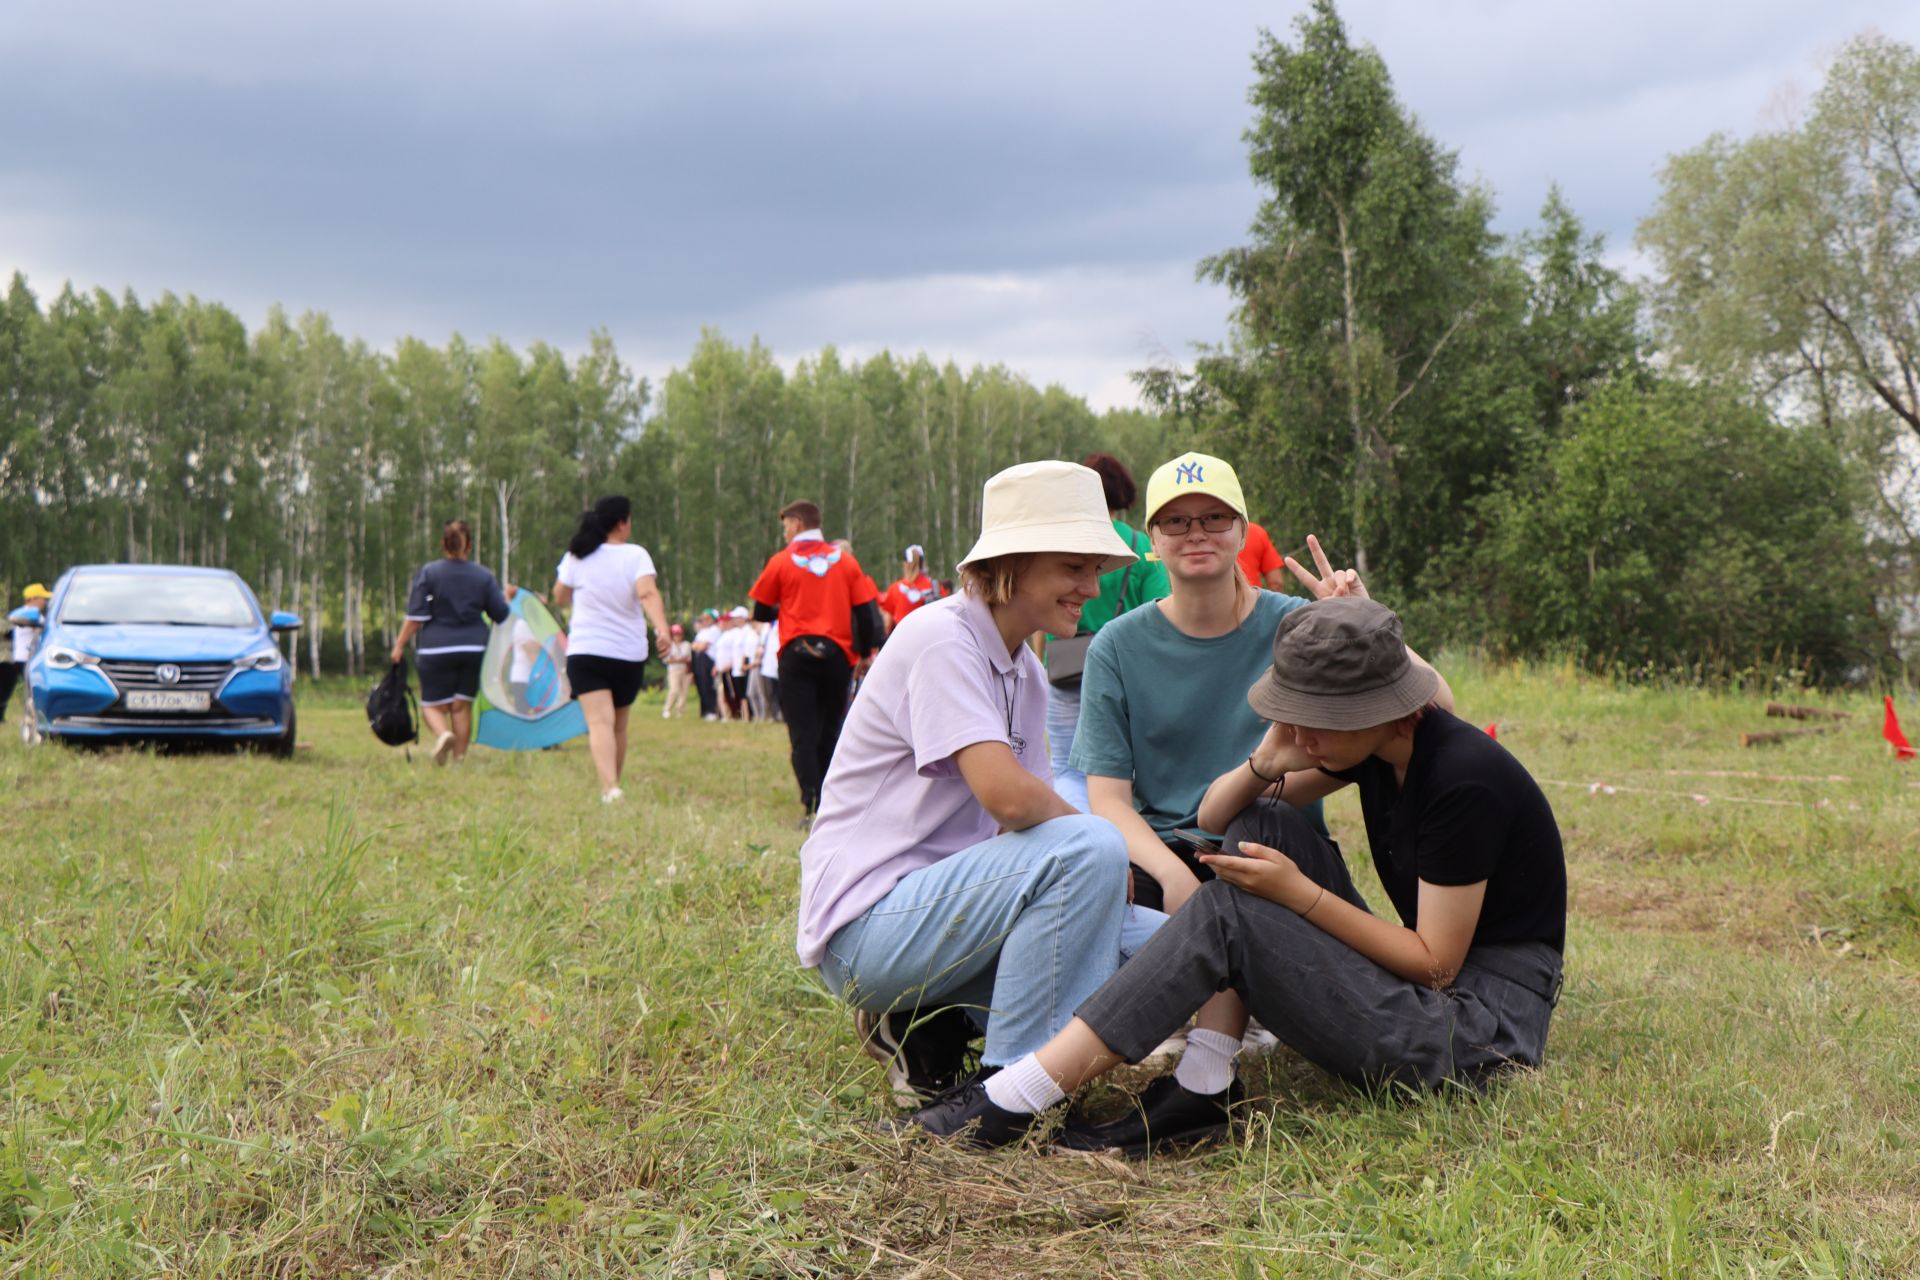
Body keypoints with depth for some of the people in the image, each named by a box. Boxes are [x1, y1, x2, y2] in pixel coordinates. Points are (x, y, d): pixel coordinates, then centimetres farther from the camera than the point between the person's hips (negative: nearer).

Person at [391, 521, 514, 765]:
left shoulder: (428, 573, -4)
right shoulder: (484, 576, 3)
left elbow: (416, 616, -9)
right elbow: (500, 614, 8)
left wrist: (399, 645, -1)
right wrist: (508, 596, 28)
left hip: (436, 649, -2)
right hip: (474, 649, 3)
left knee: (432, 704, 6)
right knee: (462, 706, 10)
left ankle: (443, 734, -24)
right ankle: (459, 760, 9)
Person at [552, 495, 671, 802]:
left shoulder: (576, 557, 2)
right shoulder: (636, 555, -4)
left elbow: (560, 598, 14)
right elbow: (647, 594, -21)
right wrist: (661, 628, -33)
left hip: (585, 652, 0)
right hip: (629, 654, 0)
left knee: (600, 722, -12)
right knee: (619, 726, 17)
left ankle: (609, 787, -31)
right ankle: (613, 784, 29)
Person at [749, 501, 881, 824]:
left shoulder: (781, 561, 0)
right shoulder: (845, 560, 5)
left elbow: (761, 613, 6)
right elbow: (864, 612, 4)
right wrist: (864, 652, 13)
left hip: (796, 655, -2)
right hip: (837, 654, 2)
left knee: (802, 733, -1)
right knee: (830, 730, 12)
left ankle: (810, 805, -13)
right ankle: (829, 804, 14)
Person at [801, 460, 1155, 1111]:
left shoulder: (1022, 669, 14)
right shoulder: (939, 638, -16)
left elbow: (1026, 816, 7)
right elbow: (1006, 794, -29)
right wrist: (1100, 838, -12)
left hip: (940, 901, 9)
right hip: (865, 926, -9)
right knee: (1091, 849, -27)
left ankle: (924, 1025, 7)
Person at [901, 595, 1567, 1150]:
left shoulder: (1463, 777, -21)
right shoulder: (1370, 744, 4)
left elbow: (1435, 964, -18)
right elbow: (1213, 815, 7)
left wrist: (1299, 893, -20)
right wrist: (1266, 766, -14)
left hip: (1482, 1028, -9)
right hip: (1422, 987, 9)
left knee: (1225, 915, -21)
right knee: (1261, 821, -3)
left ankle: (1013, 1106, -22)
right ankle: (1204, 1088, -12)